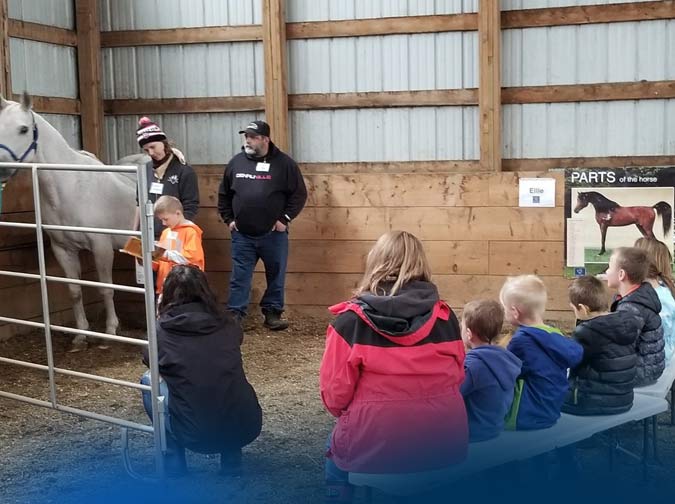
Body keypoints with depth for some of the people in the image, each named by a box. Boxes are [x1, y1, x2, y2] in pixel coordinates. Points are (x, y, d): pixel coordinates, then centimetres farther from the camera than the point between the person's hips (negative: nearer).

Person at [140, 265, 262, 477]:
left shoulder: (162, 330, -1)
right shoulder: (228, 325, 7)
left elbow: (149, 360, 21)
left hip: (196, 435, -3)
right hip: (246, 429, 3)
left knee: (149, 380, 19)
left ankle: (174, 460, 18)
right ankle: (231, 458, 25)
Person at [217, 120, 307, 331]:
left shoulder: (284, 163, -5)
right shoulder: (236, 162, 5)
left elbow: (299, 194, -3)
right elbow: (223, 194, 14)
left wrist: (284, 219, -7)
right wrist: (228, 219, 6)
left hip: (273, 234, -2)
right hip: (242, 235, 2)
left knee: (276, 276, 8)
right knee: (239, 278, 4)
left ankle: (273, 313, 22)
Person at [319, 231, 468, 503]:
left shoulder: (351, 320, -11)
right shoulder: (444, 316, -2)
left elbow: (335, 396, -8)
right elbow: (456, 377, 8)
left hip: (373, 448, -3)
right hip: (446, 446, 4)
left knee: (336, 450, 30)